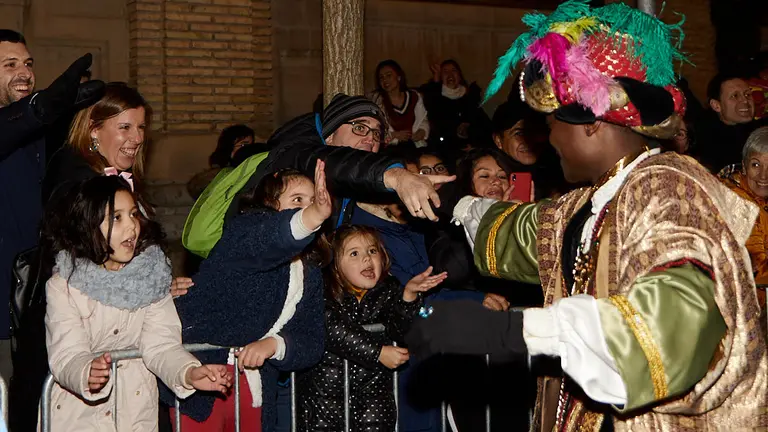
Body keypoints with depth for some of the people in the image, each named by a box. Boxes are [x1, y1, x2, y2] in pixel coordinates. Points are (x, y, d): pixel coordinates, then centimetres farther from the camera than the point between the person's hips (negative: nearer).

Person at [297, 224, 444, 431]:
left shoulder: (388, 290, 3)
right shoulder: (325, 294, -8)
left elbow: (398, 330, -11)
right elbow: (334, 331, -24)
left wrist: (409, 293, -27)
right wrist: (378, 352, -28)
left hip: (372, 384, 3)